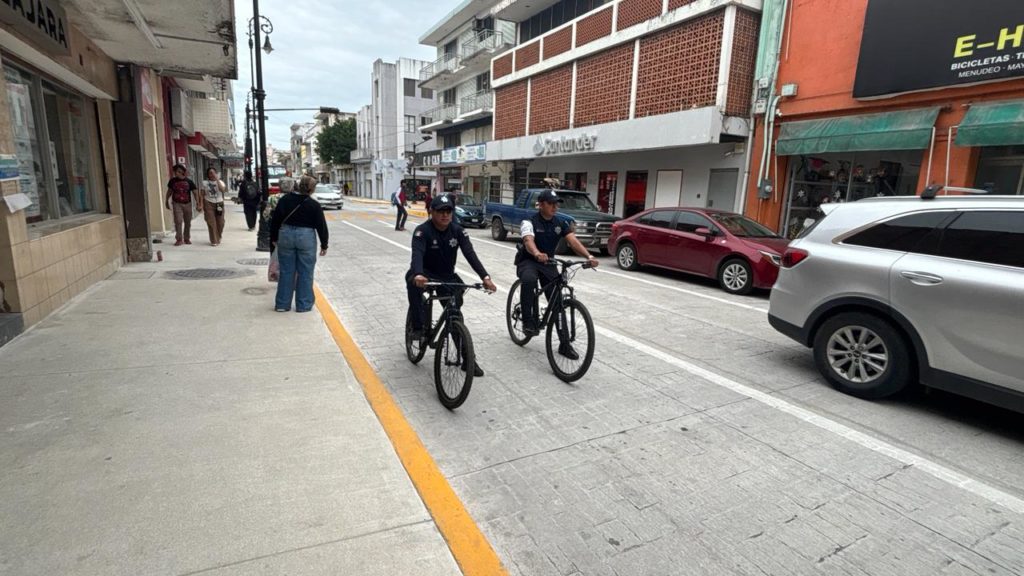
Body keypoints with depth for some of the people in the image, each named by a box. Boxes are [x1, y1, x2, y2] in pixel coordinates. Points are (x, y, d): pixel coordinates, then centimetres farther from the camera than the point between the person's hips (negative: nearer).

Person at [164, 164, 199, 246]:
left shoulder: (189, 181, -3)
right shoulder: (172, 181, 0)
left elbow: (195, 192, -3)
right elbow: (169, 191, 13)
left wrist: (198, 203, -12)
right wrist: (167, 201, 17)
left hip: (187, 203, 1)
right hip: (177, 204, 0)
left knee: (188, 222, 9)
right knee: (178, 221, -10)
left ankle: (187, 238, 23)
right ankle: (179, 239, -4)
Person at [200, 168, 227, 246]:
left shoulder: (220, 181, 4)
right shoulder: (204, 182, 5)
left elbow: (222, 189, -20)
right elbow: (203, 195, 7)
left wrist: (217, 179, -20)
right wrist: (203, 207, 3)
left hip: (219, 203, 1)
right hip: (209, 204, -1)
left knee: (220, 222, 4)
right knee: (211, 223, -5)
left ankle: (218, 238, 28)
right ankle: (214, 241, 0)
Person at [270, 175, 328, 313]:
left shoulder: (285, 199, 2)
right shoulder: (314, 205, -8)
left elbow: (275, 220, 6)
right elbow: (321, 226, -5)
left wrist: (274, 238, 16)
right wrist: (324, 245, 4)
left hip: (286, 236, 3)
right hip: (306, 238, -3)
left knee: (286, 272, 11)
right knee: (305, 273, 6)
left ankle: (282, 304, 17)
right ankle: (303, 305, 10)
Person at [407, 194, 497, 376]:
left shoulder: (458, 231, -9)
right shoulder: (422, 231, -19)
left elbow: (470, 254, -21)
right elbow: (417, 254, -36)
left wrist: (485, 277, -38)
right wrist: (418, 275, -59)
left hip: (447, 277, 3)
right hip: (425, 274, -3)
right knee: (413, 282, -37)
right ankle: (418, 327, -26)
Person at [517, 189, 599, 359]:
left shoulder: (561, 222, -2)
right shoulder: (529, 221, -15)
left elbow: (573, 241, -16)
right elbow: (528, 240, -35)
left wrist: (589, 257, -34)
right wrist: (537, 254, -59)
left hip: (548, 263, 4)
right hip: (528, 261, -4)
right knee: (529, 280, -40)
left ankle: (564, 344, 8)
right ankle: (529, 321, -27)